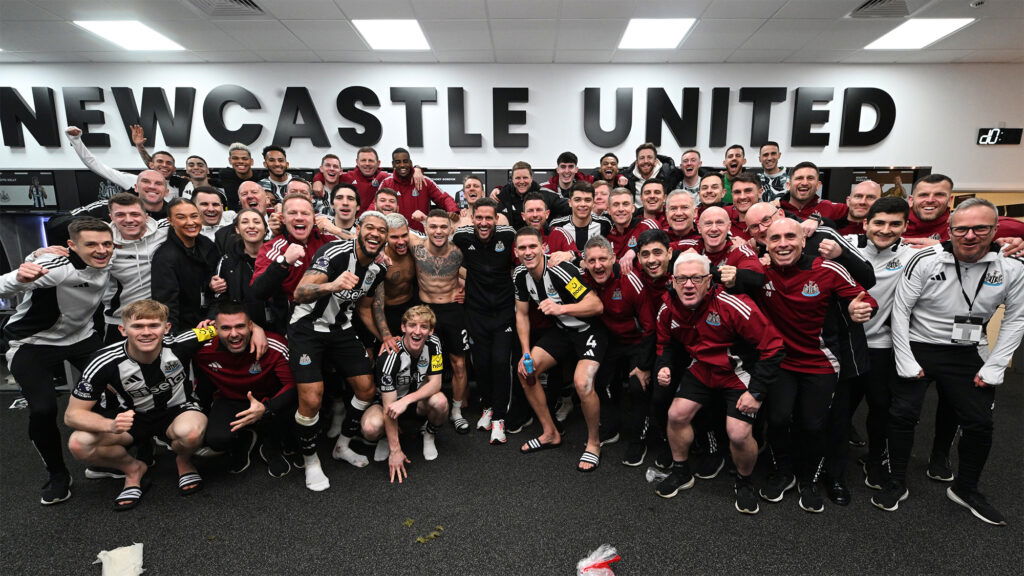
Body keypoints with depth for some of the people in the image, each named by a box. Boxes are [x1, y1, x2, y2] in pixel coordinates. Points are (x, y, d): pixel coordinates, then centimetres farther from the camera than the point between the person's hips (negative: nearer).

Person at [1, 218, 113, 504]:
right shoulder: (55, 265, -28)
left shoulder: (107, 263, -9)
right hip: (33, 343, -5)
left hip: (81, 337, 5)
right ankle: (57, 475, 6)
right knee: (43, 409, -19)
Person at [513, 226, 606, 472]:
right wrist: (526, 354, -1)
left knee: (582, 382, -28)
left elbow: (597, 305, -29)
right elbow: (522, 314, 6)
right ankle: (550, 434, 17)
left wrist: (561, 308, -40)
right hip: (561, 329, 8)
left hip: (589, 329, -7)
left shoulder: (560, 270, -27)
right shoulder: (520, 275, -5)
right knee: (525, 371, 0)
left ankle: (593, 443, 0)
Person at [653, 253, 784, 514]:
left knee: (739, 434, -14)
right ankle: (681, 472, 24)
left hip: (740, 372, -5)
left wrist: (757, 392, -18)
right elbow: (665, 343, 9)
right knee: (676, 414, -2)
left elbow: (772, 346, -21)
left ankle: (744, 482, 20)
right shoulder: (668, 309, -12)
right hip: (702, 369, 5)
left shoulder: (734, 306, -29)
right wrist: (663, 367, -12)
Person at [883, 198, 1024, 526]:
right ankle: (897, 484, 12)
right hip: (918, 348, -3)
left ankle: (965, 489, 30)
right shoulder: (925, 261, -16)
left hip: (965, 354, 3)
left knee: (980, 424, 8)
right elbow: (900, 311, -10)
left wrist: (994, 367, -3)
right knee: (902, 415, -7)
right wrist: (906, 362, -11)